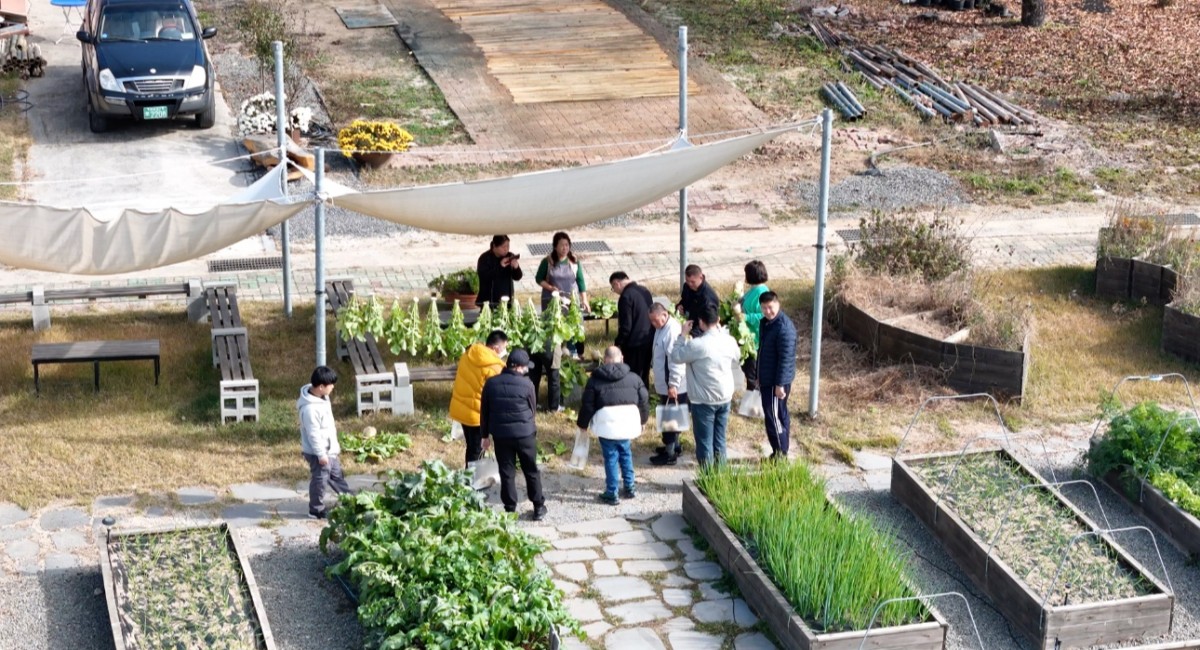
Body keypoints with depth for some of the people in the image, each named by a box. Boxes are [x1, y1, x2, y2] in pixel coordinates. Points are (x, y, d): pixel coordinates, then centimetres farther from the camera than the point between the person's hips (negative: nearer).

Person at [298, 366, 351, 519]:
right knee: (320, 480, 5)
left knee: (336, 475, 23)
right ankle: (316, 510, 20)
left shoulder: (322, 397, 0)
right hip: (318, 452, -10)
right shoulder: (310, 409, -31)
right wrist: (321, 454, -21)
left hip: (329, 449, 10)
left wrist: (334, 445, 21)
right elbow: (313, 434, -26)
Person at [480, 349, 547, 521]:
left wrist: (485, 434, 13)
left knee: (506, 473, 9)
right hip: (525, 434, -2)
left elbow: (484, 411, 3)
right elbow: (532, 407, 3)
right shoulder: (526, 384, -11)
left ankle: (510, 509, 12)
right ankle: (539, 507, 18)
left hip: (501, 434, 2)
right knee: (531, 471, 12)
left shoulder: (491, 383, -3)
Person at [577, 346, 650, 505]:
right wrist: (643, 420, 27)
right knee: (626, 453, 21)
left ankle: (611, 494, 9)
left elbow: (588, 404, 3)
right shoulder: (633, 378, 9)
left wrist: (583, 424, 16)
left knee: (611, 457, 5)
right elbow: (644, 400, 13)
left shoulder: (595, 379, 3)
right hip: (628, 422, 3)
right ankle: (629, 488, 25)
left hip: (607, 424, -3)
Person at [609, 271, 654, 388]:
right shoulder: (644, 291, 8)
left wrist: (619, 344, -8)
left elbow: (625, 326, -19)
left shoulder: (626, 297, -18)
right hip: (649, 340, 8)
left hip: (635, 344, -8)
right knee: (644, 376, 18)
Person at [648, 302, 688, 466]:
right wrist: (659, 382, 23)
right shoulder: (662, 328, 9)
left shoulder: (673, 331, -23)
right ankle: (674, 445, 34)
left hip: (673, 387, -10)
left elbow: (676, 361, -26)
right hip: (664, 385, 10)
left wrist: (673, 385, -26)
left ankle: (670, 453, 5)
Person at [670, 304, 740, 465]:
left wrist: (683, 335, -1)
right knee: (720, 440, 15)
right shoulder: (729, 341, -3)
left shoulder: (698, 344, -21)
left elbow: (676, 356, -11)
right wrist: (722, 330, 18)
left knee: (704, 441, 4)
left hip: (704, 400, -6)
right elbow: (736, 358, 17)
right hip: (725, 398, 6)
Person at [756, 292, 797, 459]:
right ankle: (781, 451, 24)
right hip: (767, 379, 9)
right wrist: (760, 376, 21)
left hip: (777, 381, -9)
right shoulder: (766, 322, 7)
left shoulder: (784, 327, -23)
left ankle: (780, 453, 3)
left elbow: (785, 359, -23)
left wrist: (780, 384, -23)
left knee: (773, 416, -5)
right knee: (780, 415, 16)